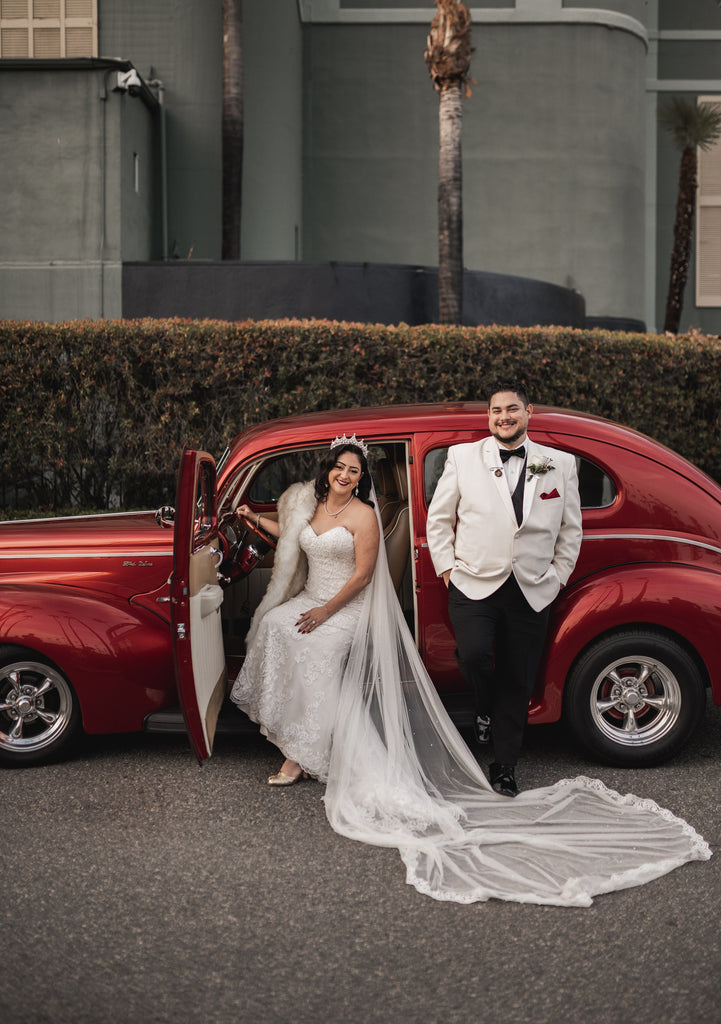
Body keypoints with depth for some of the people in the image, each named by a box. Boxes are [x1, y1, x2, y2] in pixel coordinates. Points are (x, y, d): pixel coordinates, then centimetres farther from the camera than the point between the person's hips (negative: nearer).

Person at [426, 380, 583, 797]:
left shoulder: (560, 464, 6)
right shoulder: (463, 457, 3)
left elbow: (571, 530, 14)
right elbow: (438, 518, 9)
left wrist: (556, 578, 9)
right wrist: (448, 568, 3)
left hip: (532, 593, 1)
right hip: (475, 586, -1)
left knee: (518, 682, 6)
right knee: (474, 654, -24)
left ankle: (506, 766, 23)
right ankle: (485, 709, 11)